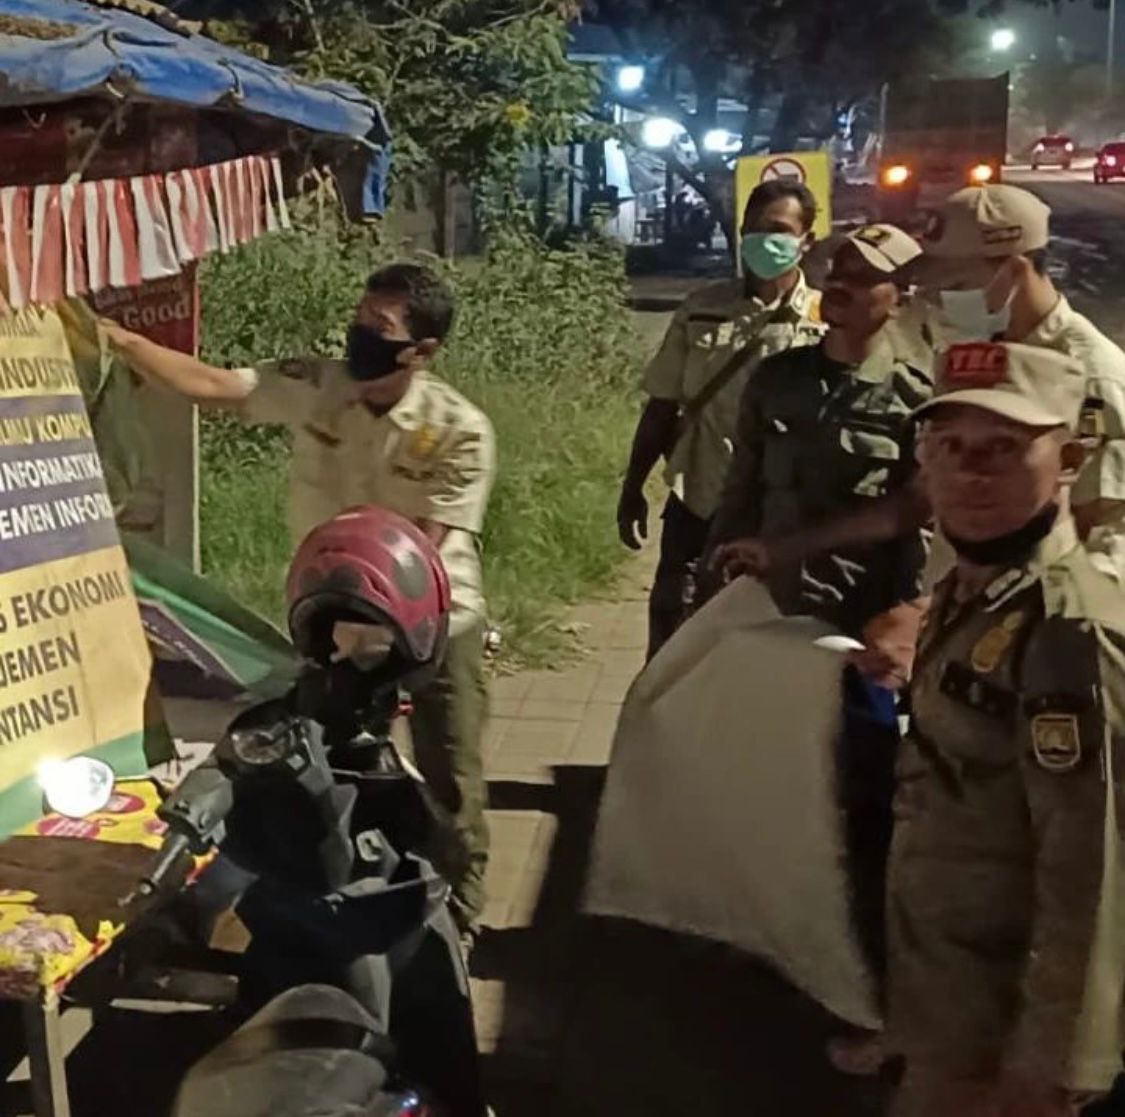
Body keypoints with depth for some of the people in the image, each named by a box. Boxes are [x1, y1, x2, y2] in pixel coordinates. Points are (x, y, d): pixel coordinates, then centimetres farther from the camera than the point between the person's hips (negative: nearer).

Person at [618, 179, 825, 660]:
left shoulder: (825, 322, -6)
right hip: (696, 503, 2)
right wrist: (633, 488, 8)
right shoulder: (703, 309, 2)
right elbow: (663, 405, 8)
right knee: (670, 643, 10)